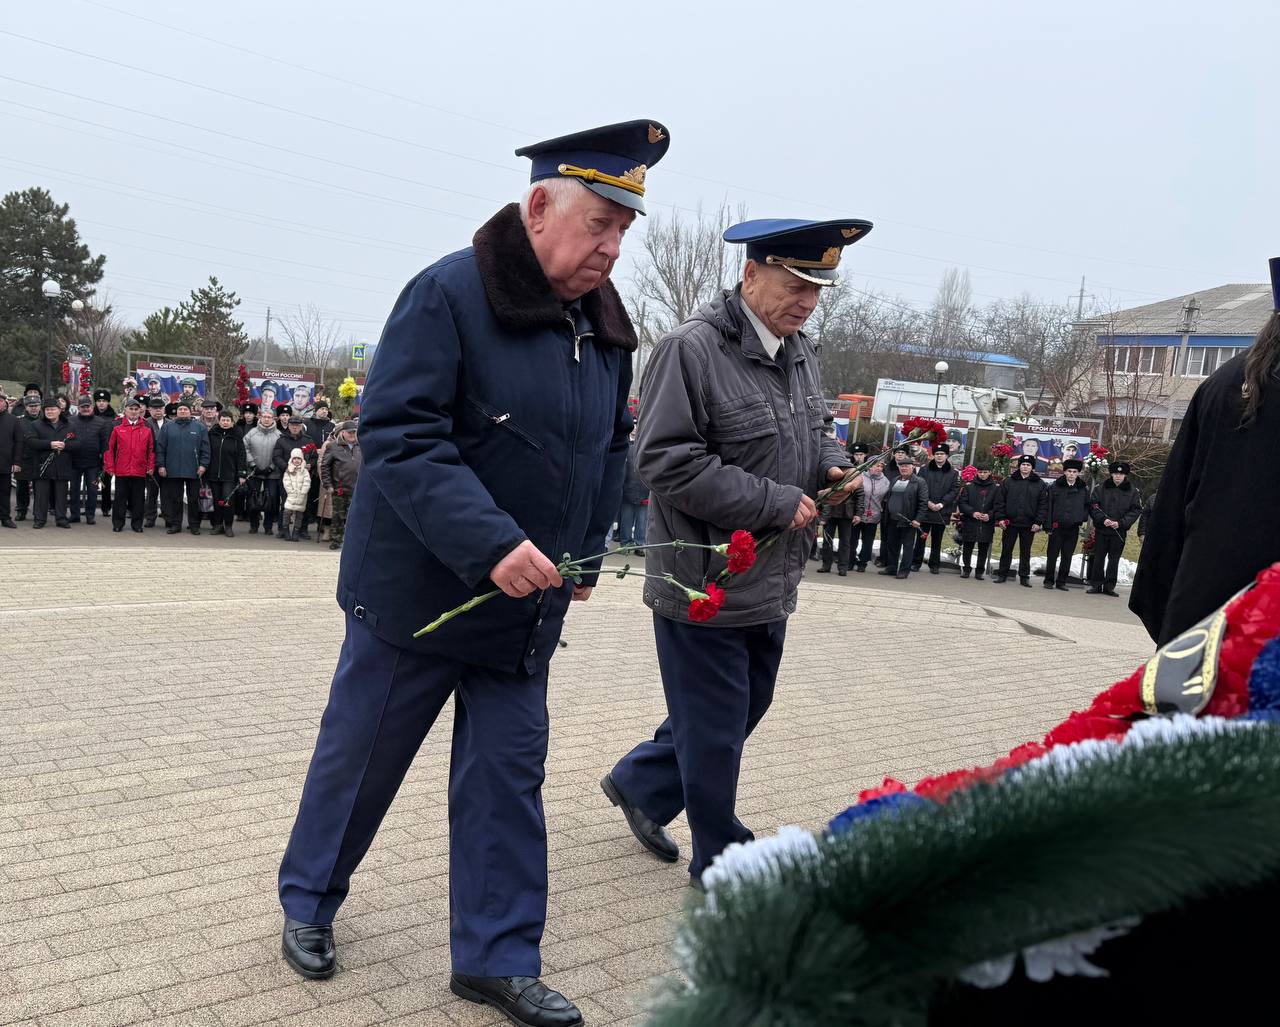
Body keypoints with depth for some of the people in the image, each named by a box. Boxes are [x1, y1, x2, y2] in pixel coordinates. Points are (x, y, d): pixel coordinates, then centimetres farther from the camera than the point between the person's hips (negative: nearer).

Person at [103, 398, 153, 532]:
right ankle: (118, 523, 15)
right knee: (120, 497, 6)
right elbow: (110, 448, 2)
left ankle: (137, 524, 15)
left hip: (140, 471, 1)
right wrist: (110, 467, -2)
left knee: (138, 498, 7)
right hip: (121, 470, -1)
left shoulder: (147, 429, 4)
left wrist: (151, 467, 2)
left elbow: (151, 449, 6)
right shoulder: (117, 428, 1)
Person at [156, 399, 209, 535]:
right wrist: (160, 465, -1)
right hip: (173, 470, 1)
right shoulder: (168, 426, 8)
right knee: (174, 499, 5)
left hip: (193, 471, -1)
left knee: (194, 499, 4)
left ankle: (194, 525, 12)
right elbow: (160, 447, 6)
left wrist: (203, 464, -6)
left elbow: (205, 448, 3)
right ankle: (174, 524, 13)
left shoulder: (199, 427, 6)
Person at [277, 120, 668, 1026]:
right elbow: (399, 436, -24)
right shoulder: (449, 295, -16)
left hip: (527, 606, 6)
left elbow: (612, 447, 16)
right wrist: (490, 544, -32)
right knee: (360, 754, 12)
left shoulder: (605, 324, 5)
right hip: (416, 591, -5)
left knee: (509, 774, 9)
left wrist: (587, 549, 6)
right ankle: (308, 901, 38)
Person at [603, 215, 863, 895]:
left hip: (769, 584, 9)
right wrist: (777, 502, -21)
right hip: (705, 583, -9)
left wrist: (830, 464, 0)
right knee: (716, 729, 6)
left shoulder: (799, 351, 9)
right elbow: (665, 461, -24)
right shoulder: (692, 349, -18)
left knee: (746, 707, 22)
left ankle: (638, 783, 42)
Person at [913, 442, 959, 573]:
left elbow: (954, 490, -1)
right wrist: (927, 502, -11)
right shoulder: (925, 470, 5)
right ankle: (916, 562, 10)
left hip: (942, 512, 0)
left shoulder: (953, 473, 6)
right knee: (921, 537, 3)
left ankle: (934, 565, 13)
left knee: (937, 540, 6)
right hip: (924, 510, 0)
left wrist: (942, 504, -11)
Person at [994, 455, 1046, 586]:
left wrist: (1039, 522, -7)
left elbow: (1043, 505, 1)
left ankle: (1024, 577, 14)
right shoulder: (1009, 481, 4)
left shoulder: (1039, 484, 3)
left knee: (1025, 552, 7)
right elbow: (1000, 501, 4)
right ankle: (1002, 574, 15)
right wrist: (1000, 517, -4)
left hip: (1029, 525, 0)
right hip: (1010, 522, 0)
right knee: (1006, 550, 6)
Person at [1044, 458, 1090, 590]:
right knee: (1052, 555, 3)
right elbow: (1048, 506, -2)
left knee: (1067, 557, 7)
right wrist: (1049, 524, -7)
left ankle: (1061, 582, 15)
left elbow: (1087, 506, 15)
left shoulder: (1083, 489, 5)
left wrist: (1082, 518, -2)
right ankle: (1049, 581, 12)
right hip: (1057, 527, -2)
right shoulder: (1055, 487, -1)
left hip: (1073, 528, 2)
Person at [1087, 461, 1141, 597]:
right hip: (1102, 530, 0)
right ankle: (1096, 584, 13)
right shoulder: (1101, 489, 2)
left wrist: (1121, 523, -13)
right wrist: (1103, 519, -15)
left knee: (1114, 559, 5)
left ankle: (1109, 586, 12)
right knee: (1098, 558, 5)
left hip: (1120, 532, 0)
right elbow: (1093, 505, -1)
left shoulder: (1132, 492, 1)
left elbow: (1135, 510, -1)